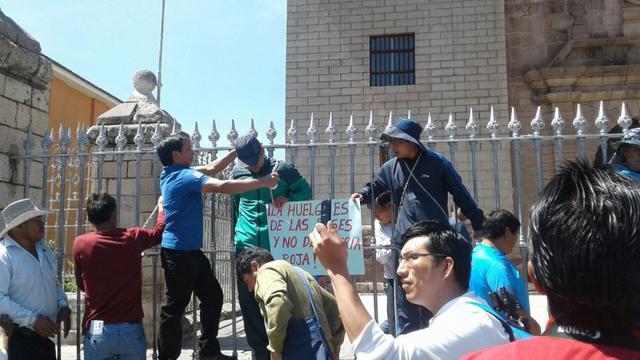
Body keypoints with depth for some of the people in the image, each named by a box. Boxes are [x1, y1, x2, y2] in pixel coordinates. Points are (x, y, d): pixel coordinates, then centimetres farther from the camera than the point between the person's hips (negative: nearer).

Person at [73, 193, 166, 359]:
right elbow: (159, 231, 17)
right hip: (131, 330, 0)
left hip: (97, 331, 0)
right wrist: (161, 206, 35)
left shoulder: (80, 243, -5)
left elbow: (81, 285, 9)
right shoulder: (133, 238, -5)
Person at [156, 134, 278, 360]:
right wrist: (262, 182, -22)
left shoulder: (176, 173, 12)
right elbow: (224, 187, -28)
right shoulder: (185, 176, -18)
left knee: (212, 296, 14)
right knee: (175, 306, -1)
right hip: (178, 252, -10)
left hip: (190, 250, 10)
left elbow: (212, 168, 20)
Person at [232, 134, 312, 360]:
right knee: (248, 300, 5)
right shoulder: (239, 172, 8)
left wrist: (288, 199, -13)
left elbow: (306, 191, 6)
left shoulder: (283, 170, -2)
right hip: (247, 246, 3)